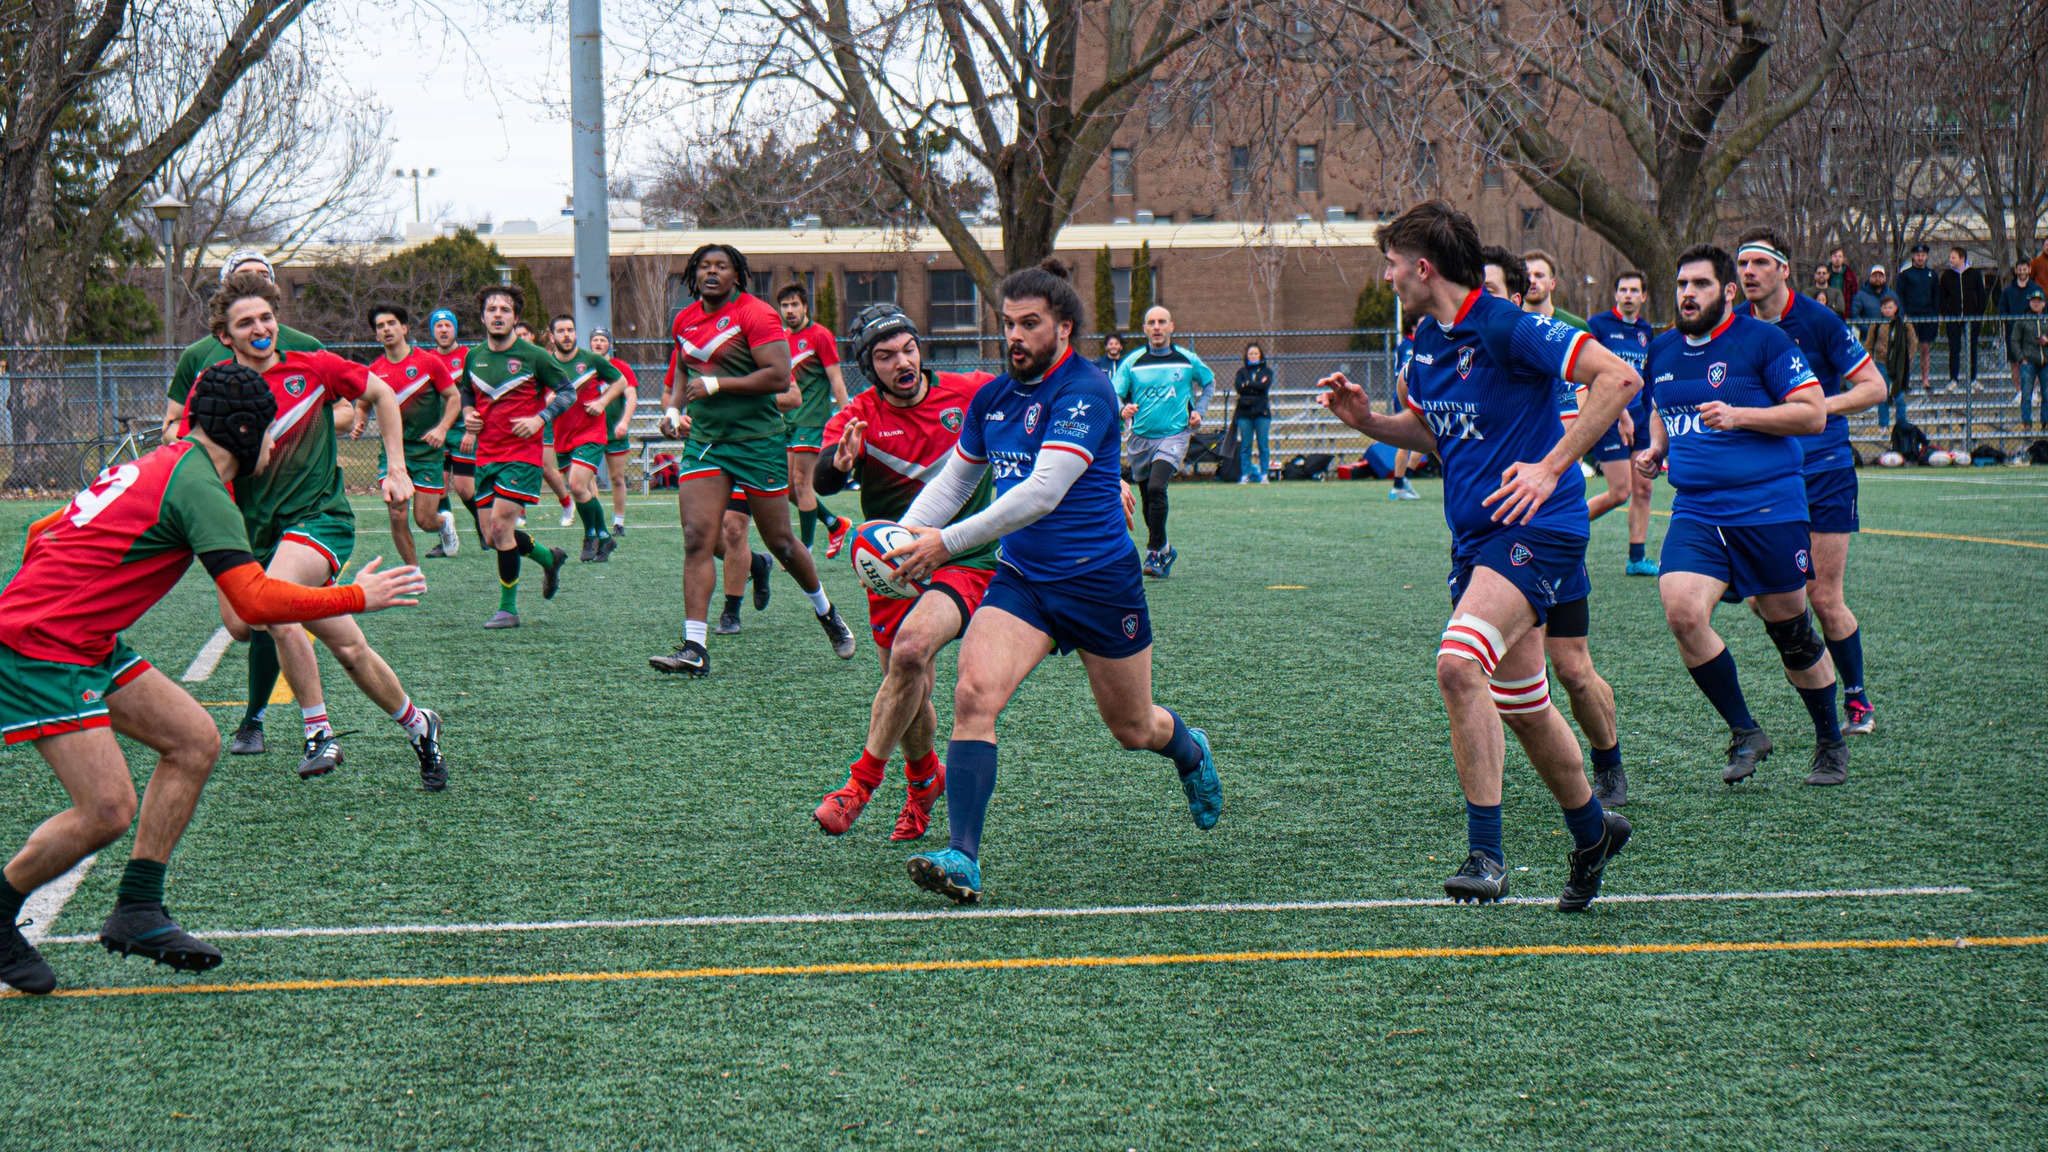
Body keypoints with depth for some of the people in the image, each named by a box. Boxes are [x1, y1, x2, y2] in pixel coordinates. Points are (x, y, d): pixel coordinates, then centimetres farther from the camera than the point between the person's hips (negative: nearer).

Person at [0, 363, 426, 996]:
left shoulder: (160, 464, 16)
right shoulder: (198, 485, -15)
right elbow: (257, 601, -20)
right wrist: (357, 597, -10)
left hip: (85, 644, 10)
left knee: (194, 741, 6)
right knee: (106, 810, -15)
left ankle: (137, 909, 10)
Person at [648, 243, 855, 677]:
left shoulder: (756, 315, -11)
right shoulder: (685, 320, 11)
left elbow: (779, 377, -19)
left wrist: (716, 384, -19)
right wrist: (673, 410, 8)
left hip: (757, 441, -5)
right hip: (703, 442, 5)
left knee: (779, 541, 6)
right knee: (696, 540, -10)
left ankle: (826, 613, 33)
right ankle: (694, 649, -13)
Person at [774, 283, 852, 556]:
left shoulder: (819, 335, -7)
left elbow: (836, 380, -10)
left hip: (812, 419, -8)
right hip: (789, 420, 8)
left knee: (801, 483, -8)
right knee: (789, 486, 7)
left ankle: (805, 552, -2)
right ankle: (835, 525, 24)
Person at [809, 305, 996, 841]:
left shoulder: (971, 392, -2)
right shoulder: (859, 418, -4)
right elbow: (821, 481, -21)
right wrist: (840, 462, -45)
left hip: (965, 561, -2)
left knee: (911, 649, -27)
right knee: (911, 689, 5)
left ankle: (864, 777, -17)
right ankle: (924, 781, 36)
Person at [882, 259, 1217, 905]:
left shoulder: (1086, 391, -18)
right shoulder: (992, 397, 5)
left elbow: (1042, 492, -28)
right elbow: (953, 481, 19)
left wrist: (947, 543, -31)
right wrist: (903, 536, 1)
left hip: (1099, 579, -5)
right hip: (1021, 580, 5)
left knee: (1133, 729, 14)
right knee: (973, 695, -22)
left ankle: (1191, 753, 52)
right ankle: (962, 858, -24)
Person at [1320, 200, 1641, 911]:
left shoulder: (1506, 328, -15)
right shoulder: (1425, 344, 11)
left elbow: (1618, 378, -19)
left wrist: (1550, 468, -21)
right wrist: (1367, 420, 8)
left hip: (1537, 528, -9)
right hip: (1475, 536, 9)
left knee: (1459, 663, -27)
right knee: (1522, 706, 15)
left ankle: (1486, 854, -23)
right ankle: (1592, 832, 37)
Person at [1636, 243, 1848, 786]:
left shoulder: (1763, 339, -4)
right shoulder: (1662, 351, 12)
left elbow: (1813, 414, -8)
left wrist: (1738, 416, -18)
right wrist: (1655, 449, 10)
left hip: (1769, 507, -4)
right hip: (1695, 512, 4)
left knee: (1789, 628, 4)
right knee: (1681, 610, -19)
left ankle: (1831, 743, 26)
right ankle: (1745, 734, -2)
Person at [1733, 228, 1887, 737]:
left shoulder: (1818, 322, -8)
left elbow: (1874, 386, -6)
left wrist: (1823, 405, -20)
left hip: (1824, 471, -4)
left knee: (1824, 599, -4)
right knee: (1761, 598, -5)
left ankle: (1857, 698, 14)